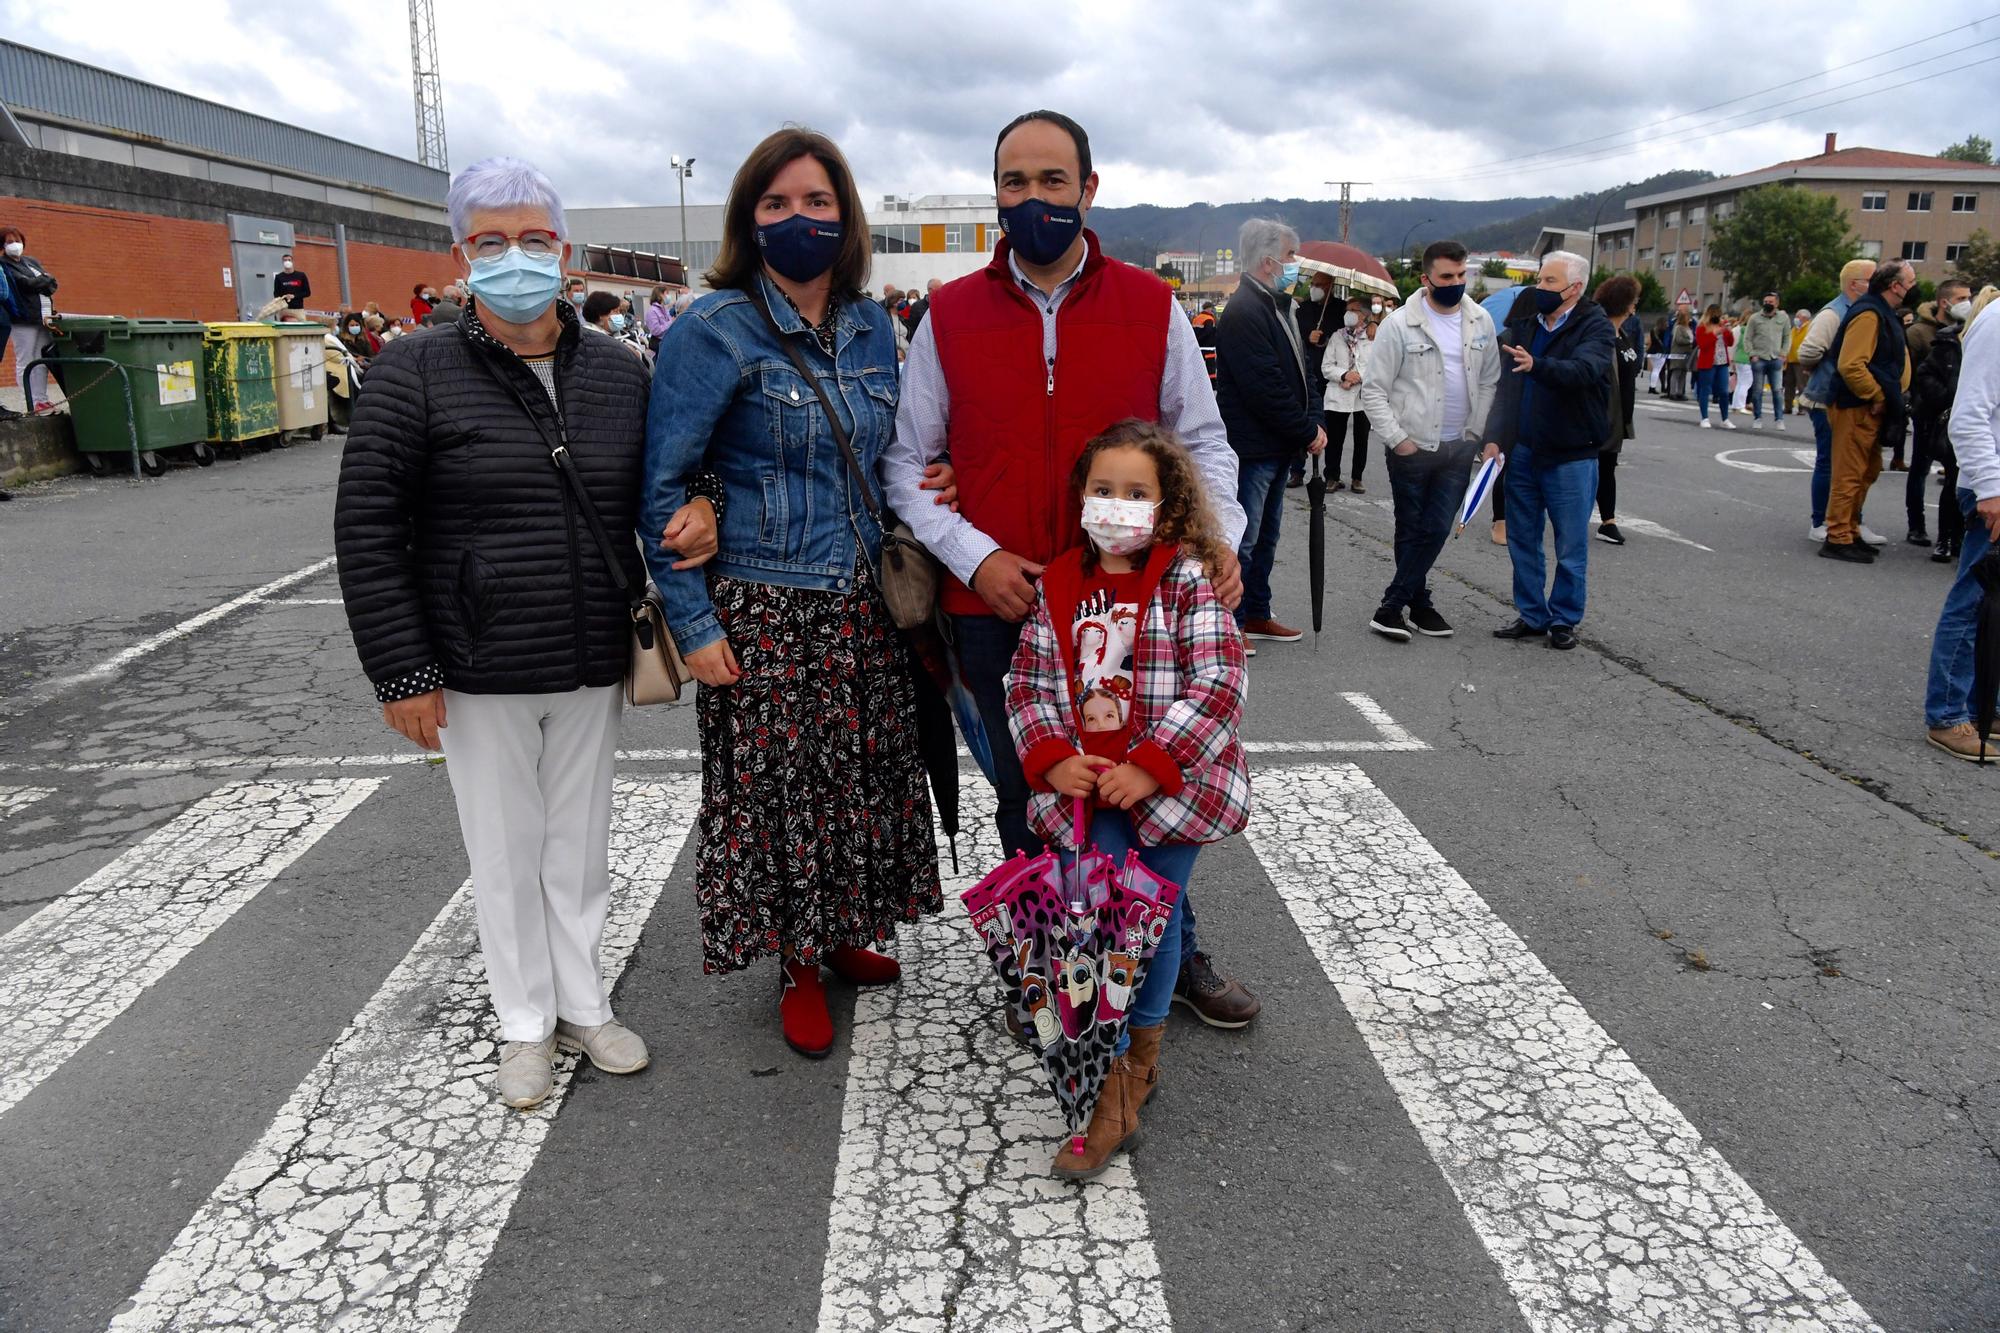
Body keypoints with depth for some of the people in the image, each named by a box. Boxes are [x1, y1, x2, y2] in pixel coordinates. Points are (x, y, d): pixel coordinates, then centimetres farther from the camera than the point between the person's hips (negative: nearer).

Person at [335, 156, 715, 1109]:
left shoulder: (619, 375, 4)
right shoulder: (413, 374, -7)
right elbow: (367, 529, -7)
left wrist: (695, 510, -8)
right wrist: (402, 672, -11)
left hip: (592, 667, 3)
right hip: (478, 673, -3)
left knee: (581, 845, 15)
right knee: (505, 852, 10)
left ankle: (584, 1005, 33)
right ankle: (526, 1024, 28)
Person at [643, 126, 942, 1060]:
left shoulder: (870, 327, 7)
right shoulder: (714, 331, -11)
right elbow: (662, 486, -10)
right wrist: (693, 624, -13)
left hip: (862, 604, 5)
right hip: (762, 610, -5)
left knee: (865, 772, 12)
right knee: (774, 785, 4)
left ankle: (844, 935, 35)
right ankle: (796, 967, 25)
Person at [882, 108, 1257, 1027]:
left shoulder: (1152, 307, 2)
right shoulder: (950, 315, 1)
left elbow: (1201, 442, 10)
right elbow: (905, 462, 4)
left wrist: (1218, 535, -8)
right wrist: (974, 557, -10)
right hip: (997, 608, 0)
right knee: (1028, 797, 14)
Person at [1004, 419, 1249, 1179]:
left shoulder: (1188, 581, -5)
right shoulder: (1059, 585, 7)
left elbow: (1218, 686, -13)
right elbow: (1029, 686, 8)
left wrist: (1151, 766, -20)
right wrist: (1052, 760, -9)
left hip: (1173, 780, -2)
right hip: (1082, 785, 3)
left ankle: (1139, 1050, 28)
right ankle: (1115, 1085, 4)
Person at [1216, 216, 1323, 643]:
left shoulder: (1277, 306, 15)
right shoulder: (1243, 312, -19)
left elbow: (1299, 371, 18)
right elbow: (1266, 388, -23)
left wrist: (1314, 423, 4)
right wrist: (1307, 431, -14)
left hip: (1276, 447, 11)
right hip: (1251, 448, -11)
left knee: (1266, 536, 17)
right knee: (1242, 540, -3)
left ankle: (1256, 615, 28)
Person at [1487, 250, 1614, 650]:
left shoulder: (1594, 327, -8)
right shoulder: (1524, 323, 9)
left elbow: (1583, 370, -28)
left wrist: (1536, 366, -45)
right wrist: (1496, 437, 6)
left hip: (1570, 455, -5)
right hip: (1523, 451, 5)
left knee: (1571, 548, 4)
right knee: (1522, 541, 11)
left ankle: (1564, 619, 17)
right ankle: (1532, 615, 23)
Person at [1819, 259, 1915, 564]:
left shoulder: (1883, 313, 16)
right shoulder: (1868, 314, -17)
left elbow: (1892, 360, 28)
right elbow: (1850, 365, -27)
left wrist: (1890, 394, 13)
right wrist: (1877, 396, -18)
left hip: (1871, 410, 11)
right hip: (1856, 409, -11)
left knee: (1868, 471, 17)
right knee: (1849, 475, -6)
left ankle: (1849, 531, 26)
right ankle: (1839, 539, -2)